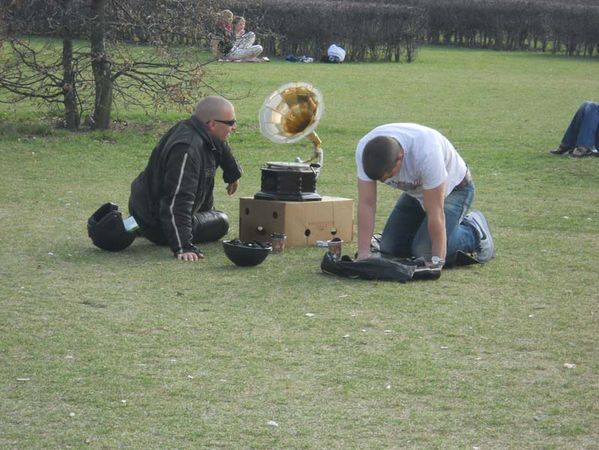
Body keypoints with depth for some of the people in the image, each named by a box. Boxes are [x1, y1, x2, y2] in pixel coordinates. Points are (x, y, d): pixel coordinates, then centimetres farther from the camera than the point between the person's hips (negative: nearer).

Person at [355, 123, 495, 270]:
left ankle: (474, 232, 6)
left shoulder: (426, 153, -43)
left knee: (424, 250, -21)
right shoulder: (365, 150, -28)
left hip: (453, 188, -6)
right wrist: (363, 255, -28)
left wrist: (436, 261, -33)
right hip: (416, 191, 6)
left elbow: (435, 212, -37)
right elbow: (366, 204, -24)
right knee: (390, 248, -1)